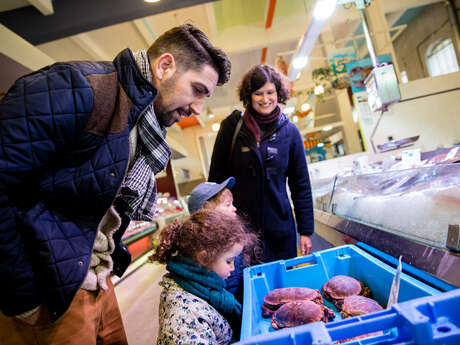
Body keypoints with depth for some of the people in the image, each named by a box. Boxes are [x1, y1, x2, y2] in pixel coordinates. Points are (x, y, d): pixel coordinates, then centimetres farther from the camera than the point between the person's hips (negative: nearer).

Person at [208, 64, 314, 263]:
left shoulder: (290, 131, 0)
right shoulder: (232, 126, -5)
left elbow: (301, 185, 5)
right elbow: (216, 178, 1)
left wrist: (306, 231, 4)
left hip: (279, 228, 2)